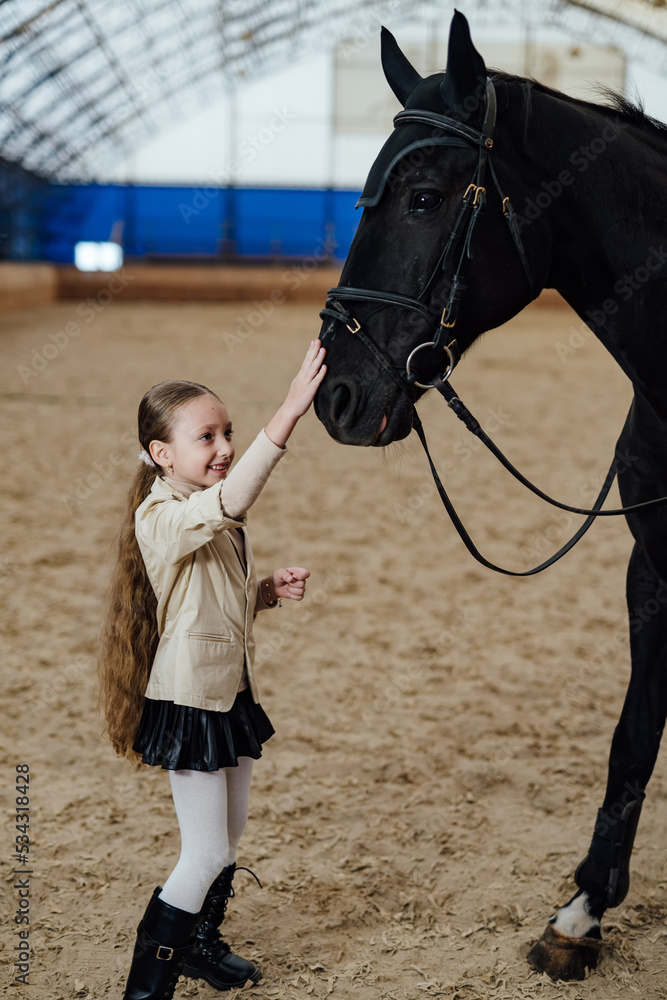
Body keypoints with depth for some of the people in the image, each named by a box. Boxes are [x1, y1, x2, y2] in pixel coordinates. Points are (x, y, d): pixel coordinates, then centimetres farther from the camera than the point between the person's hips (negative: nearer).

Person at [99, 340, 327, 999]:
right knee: (206, 857, -4)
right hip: (188, 703, -9)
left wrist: (269, 591, -1)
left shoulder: (216, 522, 7)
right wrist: (288, 414, -52)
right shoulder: (163, 519, -23)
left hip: (231, 692, 9)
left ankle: (201, 944, 42)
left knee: (230, 834, 21)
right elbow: (231, 497, -44)